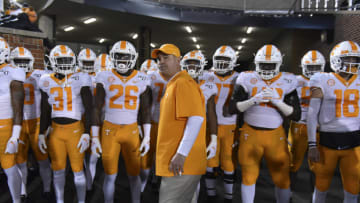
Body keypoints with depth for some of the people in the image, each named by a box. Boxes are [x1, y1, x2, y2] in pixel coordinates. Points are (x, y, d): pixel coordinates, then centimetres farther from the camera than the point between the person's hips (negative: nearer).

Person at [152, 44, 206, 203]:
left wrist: (181, 154, -25)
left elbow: (196, 118, -23)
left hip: (181, 164, -10)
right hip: (174, 161, 10)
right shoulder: (173, 85, 19)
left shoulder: (183, 83, -12)